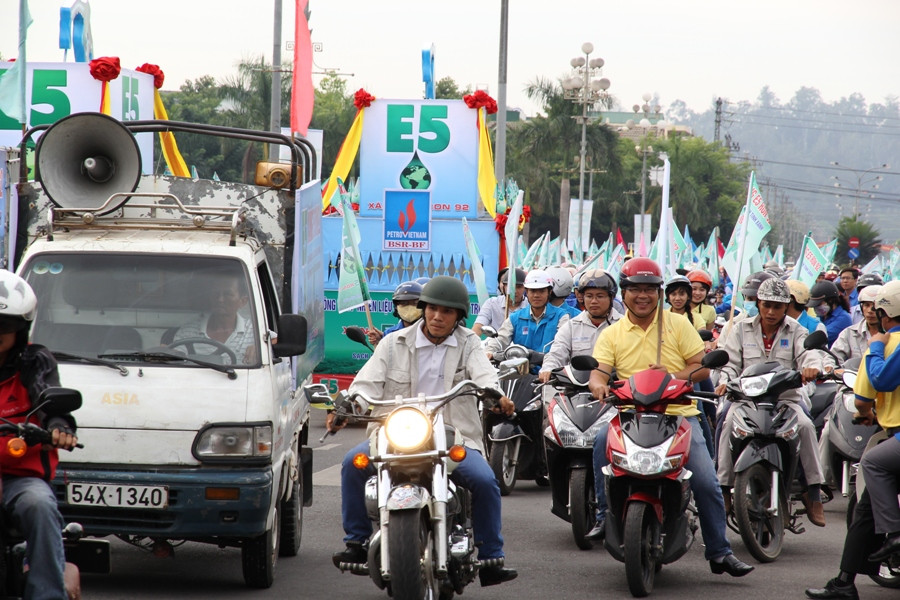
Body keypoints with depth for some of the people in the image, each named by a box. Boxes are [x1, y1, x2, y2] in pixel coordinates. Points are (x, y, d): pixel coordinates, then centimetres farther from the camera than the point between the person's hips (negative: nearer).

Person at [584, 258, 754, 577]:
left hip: (680, 415, 0)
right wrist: (599, 385, -29)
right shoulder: (612, 334, 9)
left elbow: (702, 367, 2)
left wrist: (673, 376, -17)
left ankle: (719, 552, 1)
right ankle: (607, 513, -17)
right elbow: (598, 371, -4)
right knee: (602, 440, -31)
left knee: (706, 482, -11)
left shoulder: (678, 325, 7)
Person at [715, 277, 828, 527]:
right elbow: (731, 363, 8)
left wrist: (812, 367, -32)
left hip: (786, 396, 0)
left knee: (806, 425, -28)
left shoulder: (796, 331, 10)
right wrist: (725, 382, -14)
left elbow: (808, 353, -7)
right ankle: (724, 490, -26)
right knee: (729, 423, -29)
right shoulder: (742, 329, 13)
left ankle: (814, 492, -20)